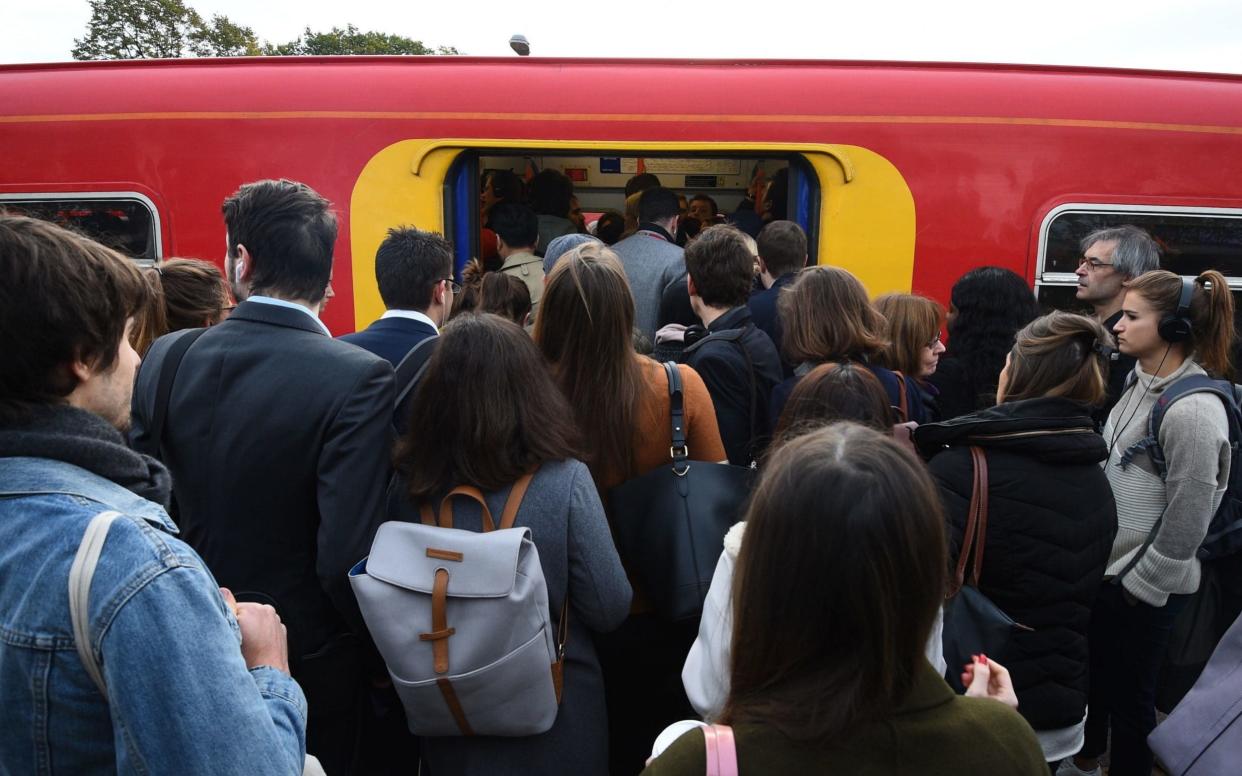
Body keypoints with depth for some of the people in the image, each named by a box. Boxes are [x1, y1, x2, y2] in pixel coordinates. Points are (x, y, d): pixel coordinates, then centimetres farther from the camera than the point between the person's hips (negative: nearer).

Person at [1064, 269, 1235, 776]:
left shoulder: (1192, 410, -23)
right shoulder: (1141, 382, 2)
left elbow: (1187, 518, -20)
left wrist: (1142, 584, -12)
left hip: (1143, 588, -8)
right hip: (1105, 567, 8)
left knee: (1128, 696, 10)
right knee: (1091, 674, 24)